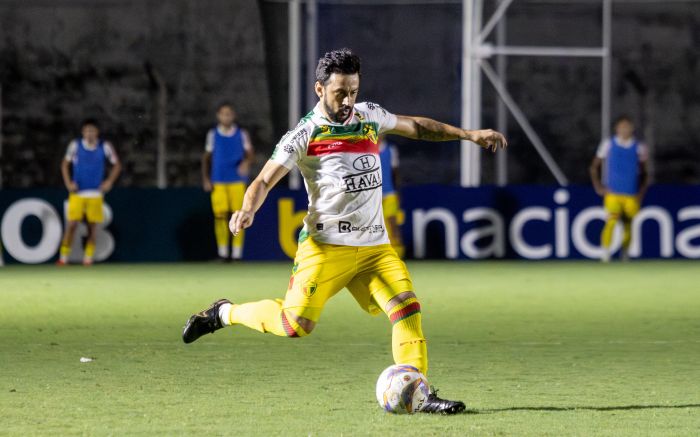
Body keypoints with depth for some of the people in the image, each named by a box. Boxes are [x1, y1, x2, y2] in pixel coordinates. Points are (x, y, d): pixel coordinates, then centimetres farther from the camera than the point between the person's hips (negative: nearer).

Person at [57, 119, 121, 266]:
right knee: (72, 223, -9)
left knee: (92, 225, 1)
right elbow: (65, 164, 9)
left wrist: (109, 182, -2)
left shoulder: (105, 146, -2)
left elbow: (116, 165, 9)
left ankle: (88, 257, 11)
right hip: (77, 192, -1)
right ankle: (64, 257, -4)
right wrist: (68, 183, -2)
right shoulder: (75, 145, -3)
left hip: (96, 193, 1)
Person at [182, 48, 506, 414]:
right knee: (295, 325, -10)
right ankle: (225, 313, 15)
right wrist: (248, 211, -28)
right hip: (326, 246, -5)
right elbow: (265, 180, -8)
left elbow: (416, 126, 27)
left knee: (407, 305, -14)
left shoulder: (369, 116, 10)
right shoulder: (305, 133, -6)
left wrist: (468, 134, 22)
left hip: (374, 245, 5)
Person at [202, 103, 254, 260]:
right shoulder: (212, 134, 8)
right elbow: (206, 157, 13)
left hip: (237, 181, -1)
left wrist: (246, 162, -22)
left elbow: (249, 153, 1)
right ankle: (222, 253, 4)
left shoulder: (242, 134, 5)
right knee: (220, 216, -5)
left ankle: (237, 253, -2)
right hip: (218, 182, 1)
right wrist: (205, 179, 5)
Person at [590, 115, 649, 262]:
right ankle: (605, 254, -22)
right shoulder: (608, 144, 4)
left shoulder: (639, 147, 7)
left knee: (628, 226, 5)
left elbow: (644, 173, 16)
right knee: (612, 220, -22)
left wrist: (641, 192, 5)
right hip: (612, 193, -2)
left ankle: (625, 254, 24)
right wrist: (598, 187, 1)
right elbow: (594, 166, 11)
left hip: (631, 196, 2)